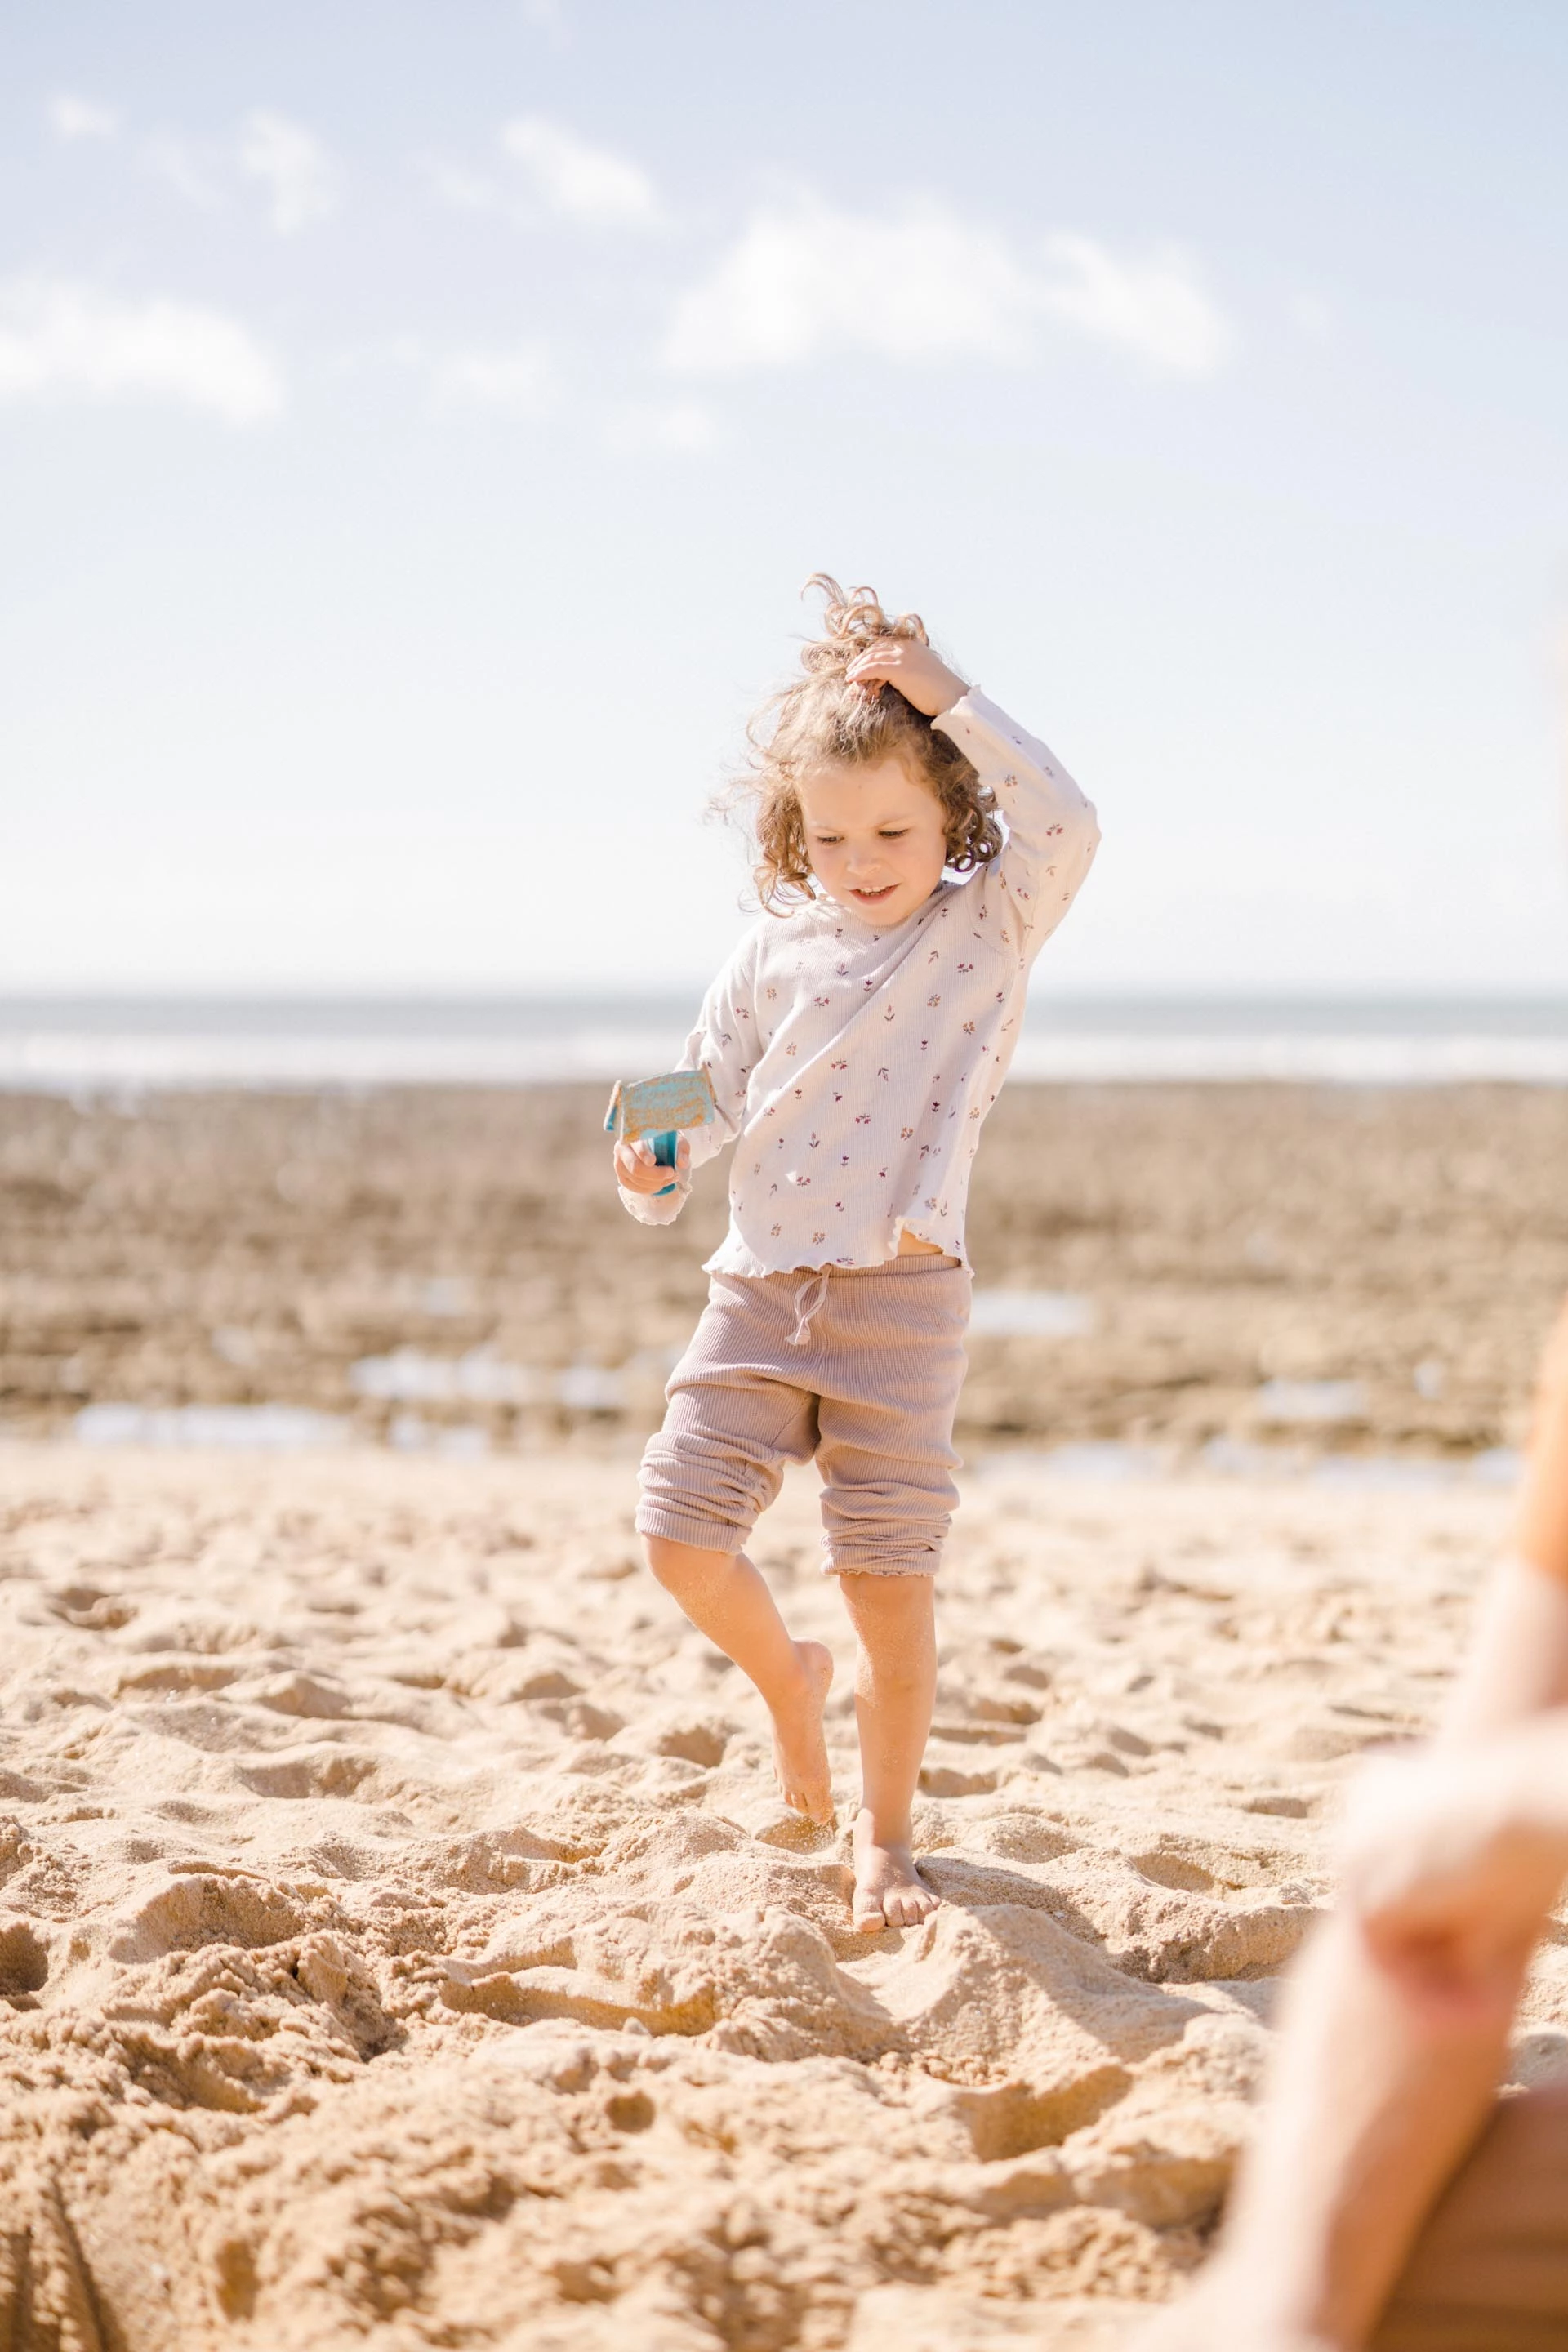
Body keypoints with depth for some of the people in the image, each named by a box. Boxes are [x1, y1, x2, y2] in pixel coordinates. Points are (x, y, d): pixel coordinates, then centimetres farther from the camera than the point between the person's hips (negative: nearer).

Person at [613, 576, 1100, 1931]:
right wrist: (656, 1168, -9)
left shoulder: (990, 929, -1)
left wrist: (951, 697, -16)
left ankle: (884, 1839, 18)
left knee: (892, 1587, 1)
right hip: (760, 1289, 3)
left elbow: (1066, 827, -18)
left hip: (902, 1303, -3)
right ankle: (787, 1678, 27)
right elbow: (711, 1085, 11)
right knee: (680, 1534, -4)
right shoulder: (777, 951, 7)